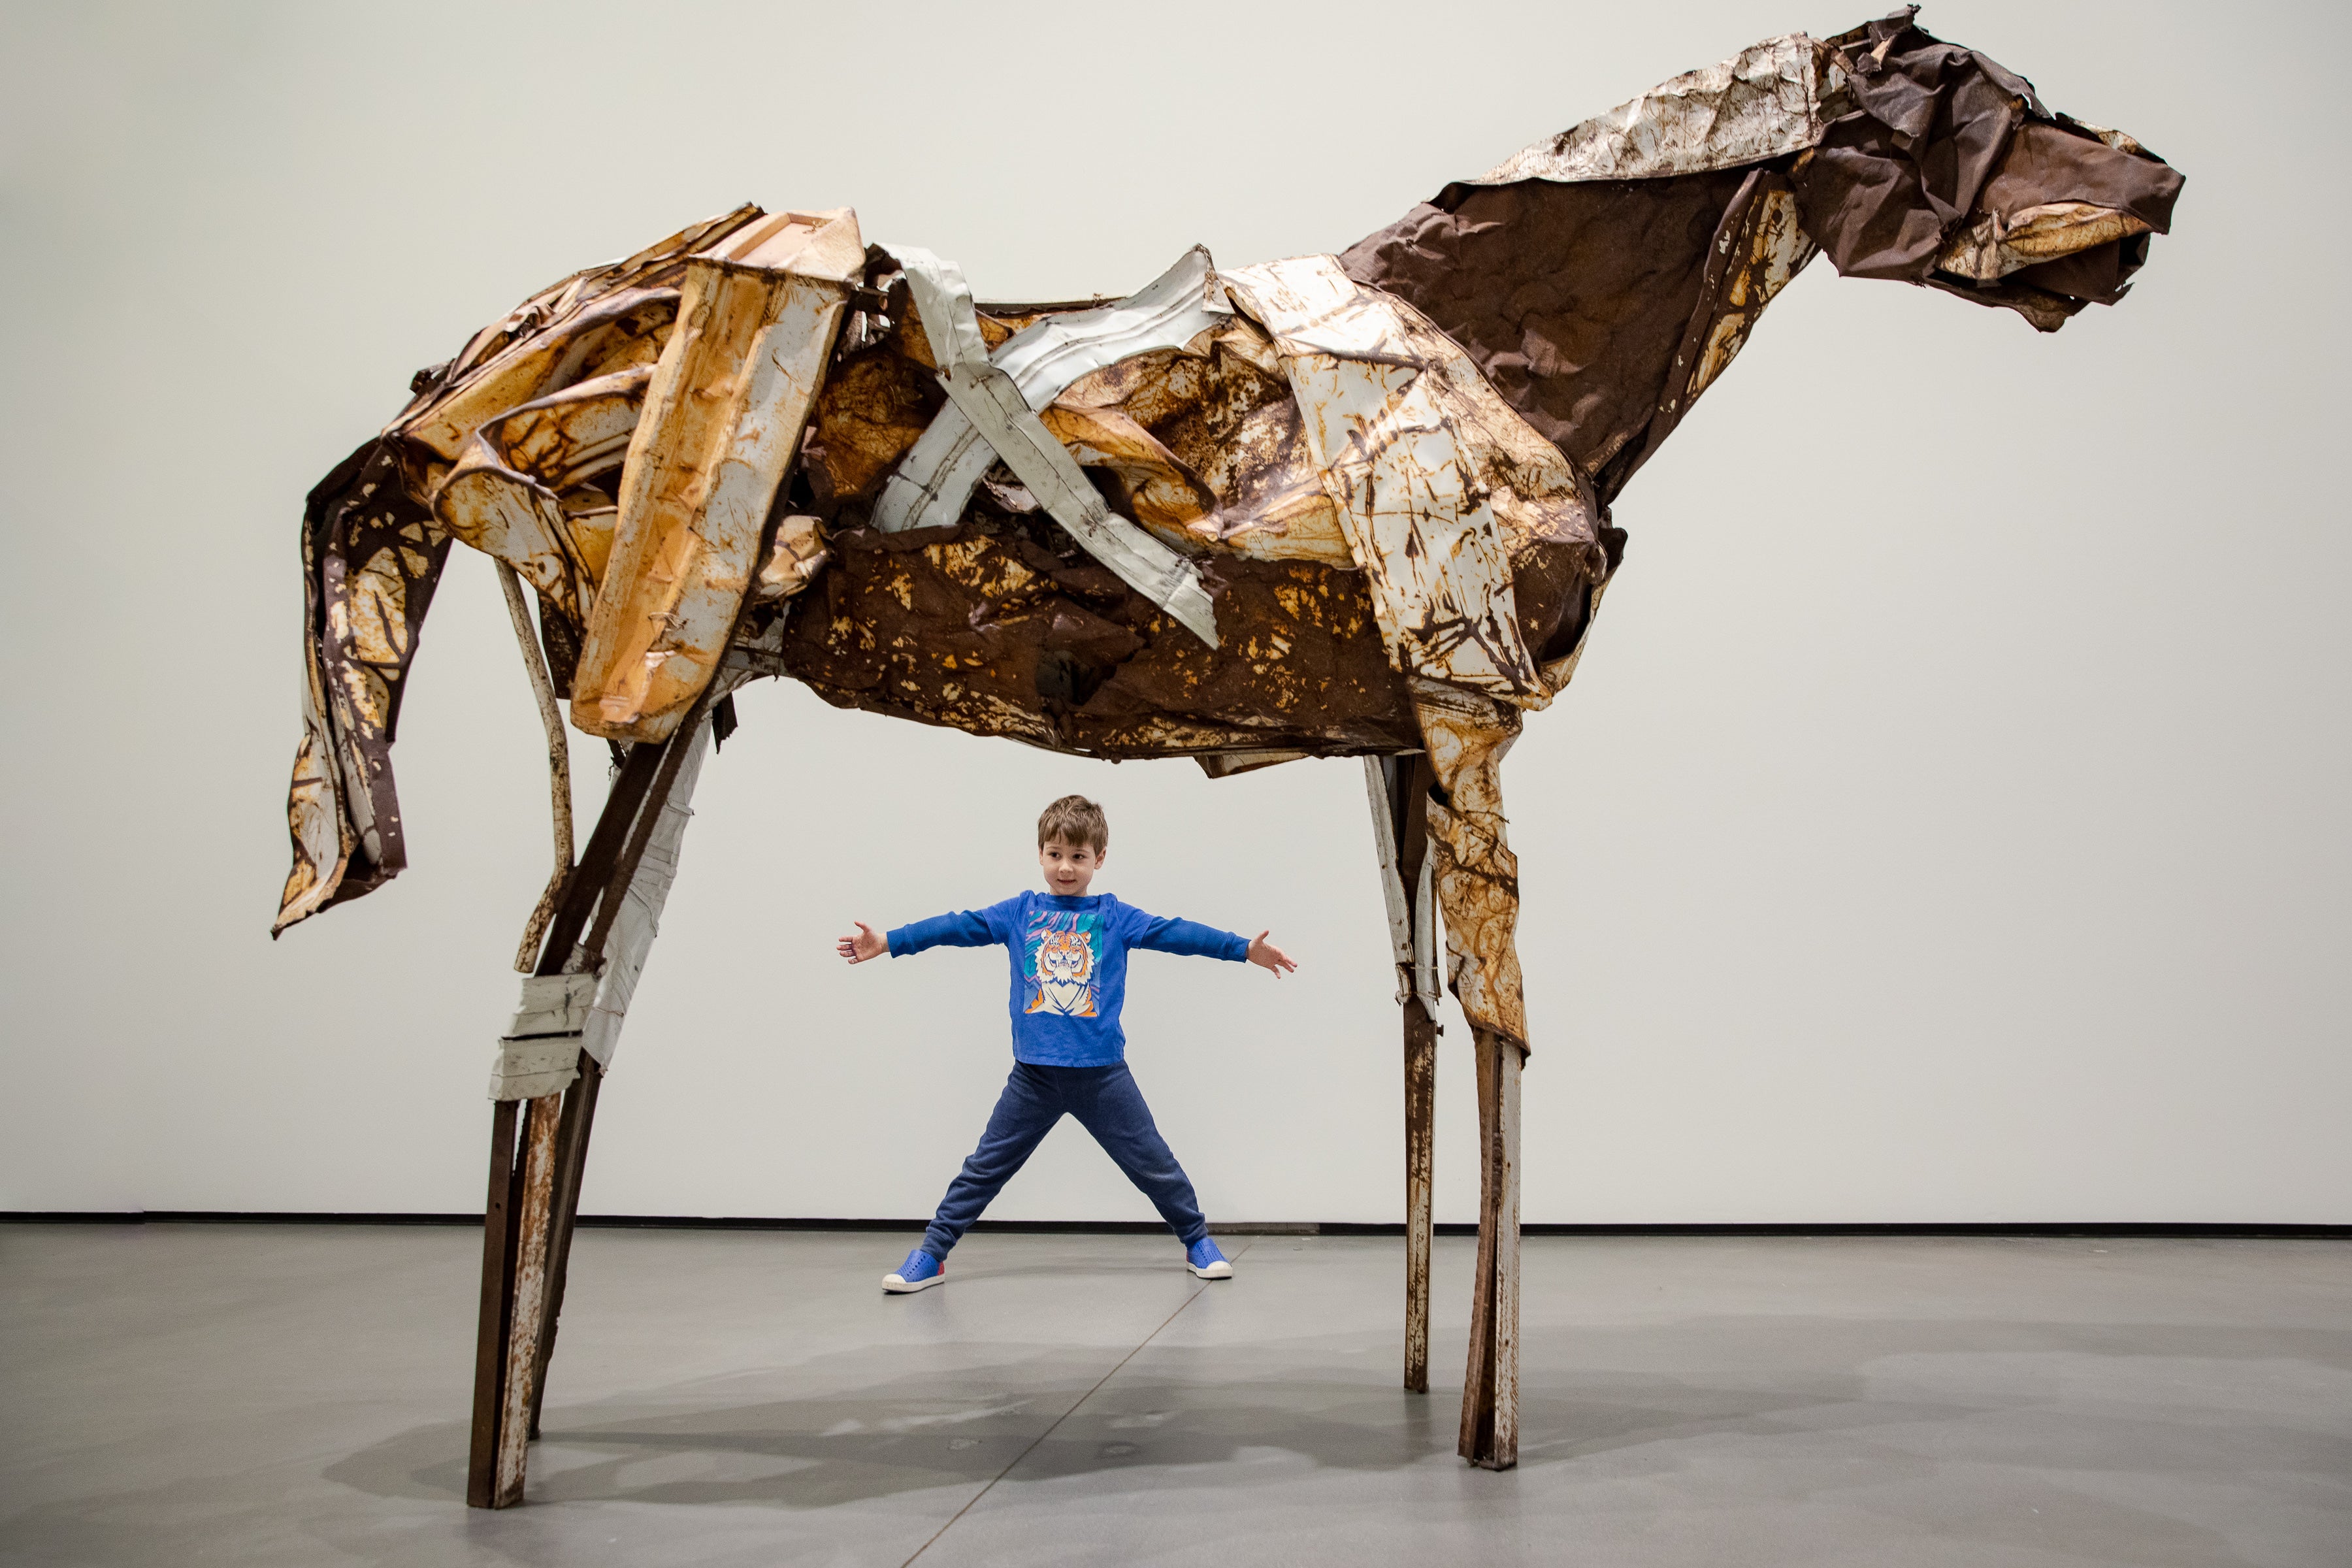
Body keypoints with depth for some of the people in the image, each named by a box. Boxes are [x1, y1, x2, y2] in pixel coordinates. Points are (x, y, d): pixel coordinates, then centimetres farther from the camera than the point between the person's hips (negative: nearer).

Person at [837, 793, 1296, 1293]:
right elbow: (958, 927, 3)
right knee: (985, 1168, 5)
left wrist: (1245, 949, -13)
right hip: (1034, 1075, 1)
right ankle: (931, 1255, 14)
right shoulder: (1019, 913, 6)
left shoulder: (1114, 916, 2)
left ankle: (1198, 1241, 24)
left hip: (1102, 1073, -1)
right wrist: (889, 943, -3)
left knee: (1154, 1164, 6)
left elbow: (1174, 933, -5)